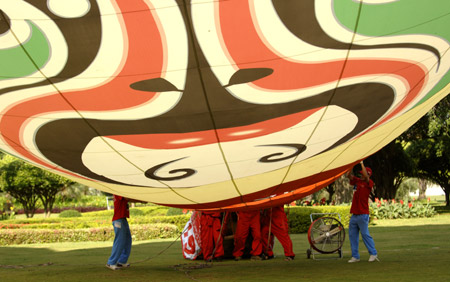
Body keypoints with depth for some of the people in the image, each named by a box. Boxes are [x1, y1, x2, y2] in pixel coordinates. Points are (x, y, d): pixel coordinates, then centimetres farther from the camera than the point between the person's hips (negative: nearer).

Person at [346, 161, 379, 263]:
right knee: (352, 235, 6)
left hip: (363, 214, -7)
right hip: (354, 214, 7)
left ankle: (373, 254, 7)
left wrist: (362, 163, -17)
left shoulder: (369, 183, -5)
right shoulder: (357, 181, 13)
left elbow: (366, 176, -23)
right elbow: (348, 175, 9)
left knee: (365, 234, -5)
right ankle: (355, 256, 12)